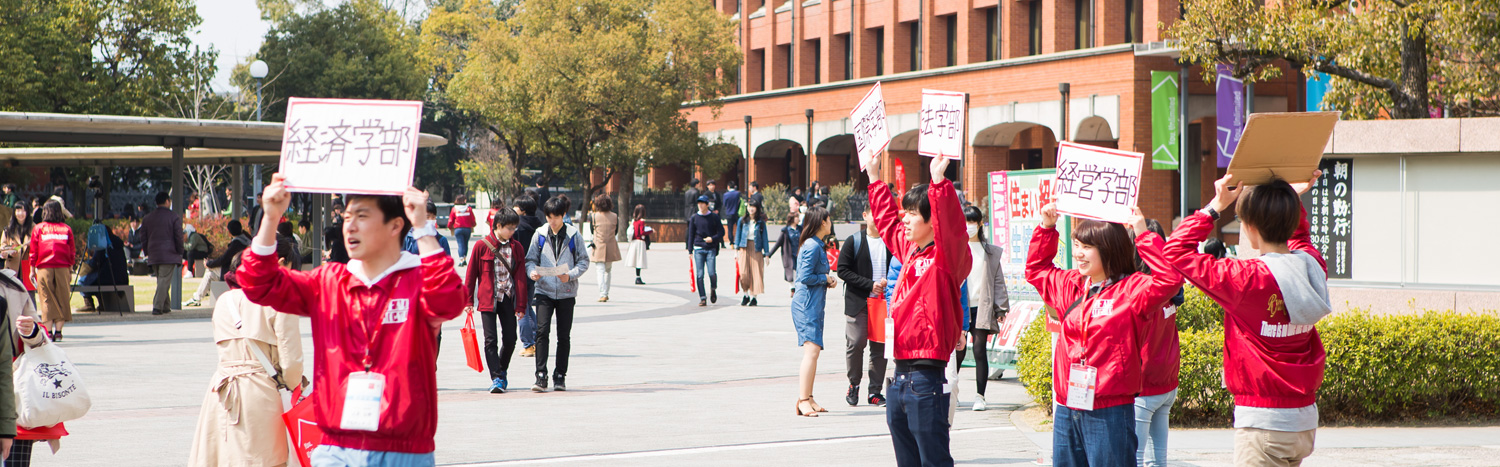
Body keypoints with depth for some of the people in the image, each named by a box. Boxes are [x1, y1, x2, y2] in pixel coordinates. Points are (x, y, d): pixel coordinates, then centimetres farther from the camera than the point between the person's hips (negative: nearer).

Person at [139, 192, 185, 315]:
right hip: (169, 255, -5)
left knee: (161, 281, 15)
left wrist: (148, 254, 19)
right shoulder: (173, 217, -3)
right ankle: (157, 307, -19)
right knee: (164, 281, -8)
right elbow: (179, 237, -6)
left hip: (153, 256, 5)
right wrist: (180, 253, 2)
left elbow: (143, 239, 13)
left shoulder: (147, 218, 12)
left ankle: (166, 306, 17)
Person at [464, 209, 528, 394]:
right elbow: (471, 274, 2)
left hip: (508, 298, 3)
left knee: (510, 339, 4)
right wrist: (468, 301, 0)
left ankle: (502, 371, 27)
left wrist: (521, 305, 1)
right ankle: (496, 378, -6)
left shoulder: (516, 247, 6)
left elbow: (520, 277, 6)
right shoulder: (482, 246, -3)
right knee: (491, 340, -8)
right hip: (488, 299, -3)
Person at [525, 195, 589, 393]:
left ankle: (560, 377, 16)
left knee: (564, 335, 5)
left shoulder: (573, 236, 0)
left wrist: (570, 275, -17)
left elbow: (583, 262, 1)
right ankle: (541, 376, -13)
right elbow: (531, 259, 7)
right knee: (542, 330, -14)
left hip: (566, 292, 0)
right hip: (544, 291, 0)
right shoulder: (540, 235, 3)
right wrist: (532, 272, -15)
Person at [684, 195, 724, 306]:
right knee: (699, 275, -5)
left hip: (711, 249, -2)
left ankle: (713, 289, 17)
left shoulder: (714, 217, 5)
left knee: (712, 273, -13)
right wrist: (690, 250, 7)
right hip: (698, 249, 2)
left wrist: (713, 238, -12)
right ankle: (702, 298, 2)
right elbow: (690, 235, 12)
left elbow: (721, 232, 7)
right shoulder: (694, 218, 9)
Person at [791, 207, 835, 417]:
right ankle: (803, 400, -21)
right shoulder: (812, 246, -14)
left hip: (814, 304, 11)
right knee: (812, 349, -17)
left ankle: (808, 399, 18)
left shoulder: (816, 245, 17)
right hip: (807, 304, -11)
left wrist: (827, 280, 6)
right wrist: (826, 278, -7)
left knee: (812, 351, 13)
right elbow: (806, 277, -19)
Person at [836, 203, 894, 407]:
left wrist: (888, 281, -6)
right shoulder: (854, 242, 1)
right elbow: (843, 270, -5)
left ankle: (875, 392, 8)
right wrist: (869, 284, -12)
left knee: (880, 346, 1)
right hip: (858, 302, -3)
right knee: (856, 343, -8)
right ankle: (854, 385, 13)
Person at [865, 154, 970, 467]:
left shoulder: (946, 259, -9)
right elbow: (887, 221, 31)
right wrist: (875, 177, 36)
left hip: (926, 377, -9)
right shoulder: (908, 250, 14)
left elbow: (951, 228, -30)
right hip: (899, 376, 9)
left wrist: (939, 182, -39)